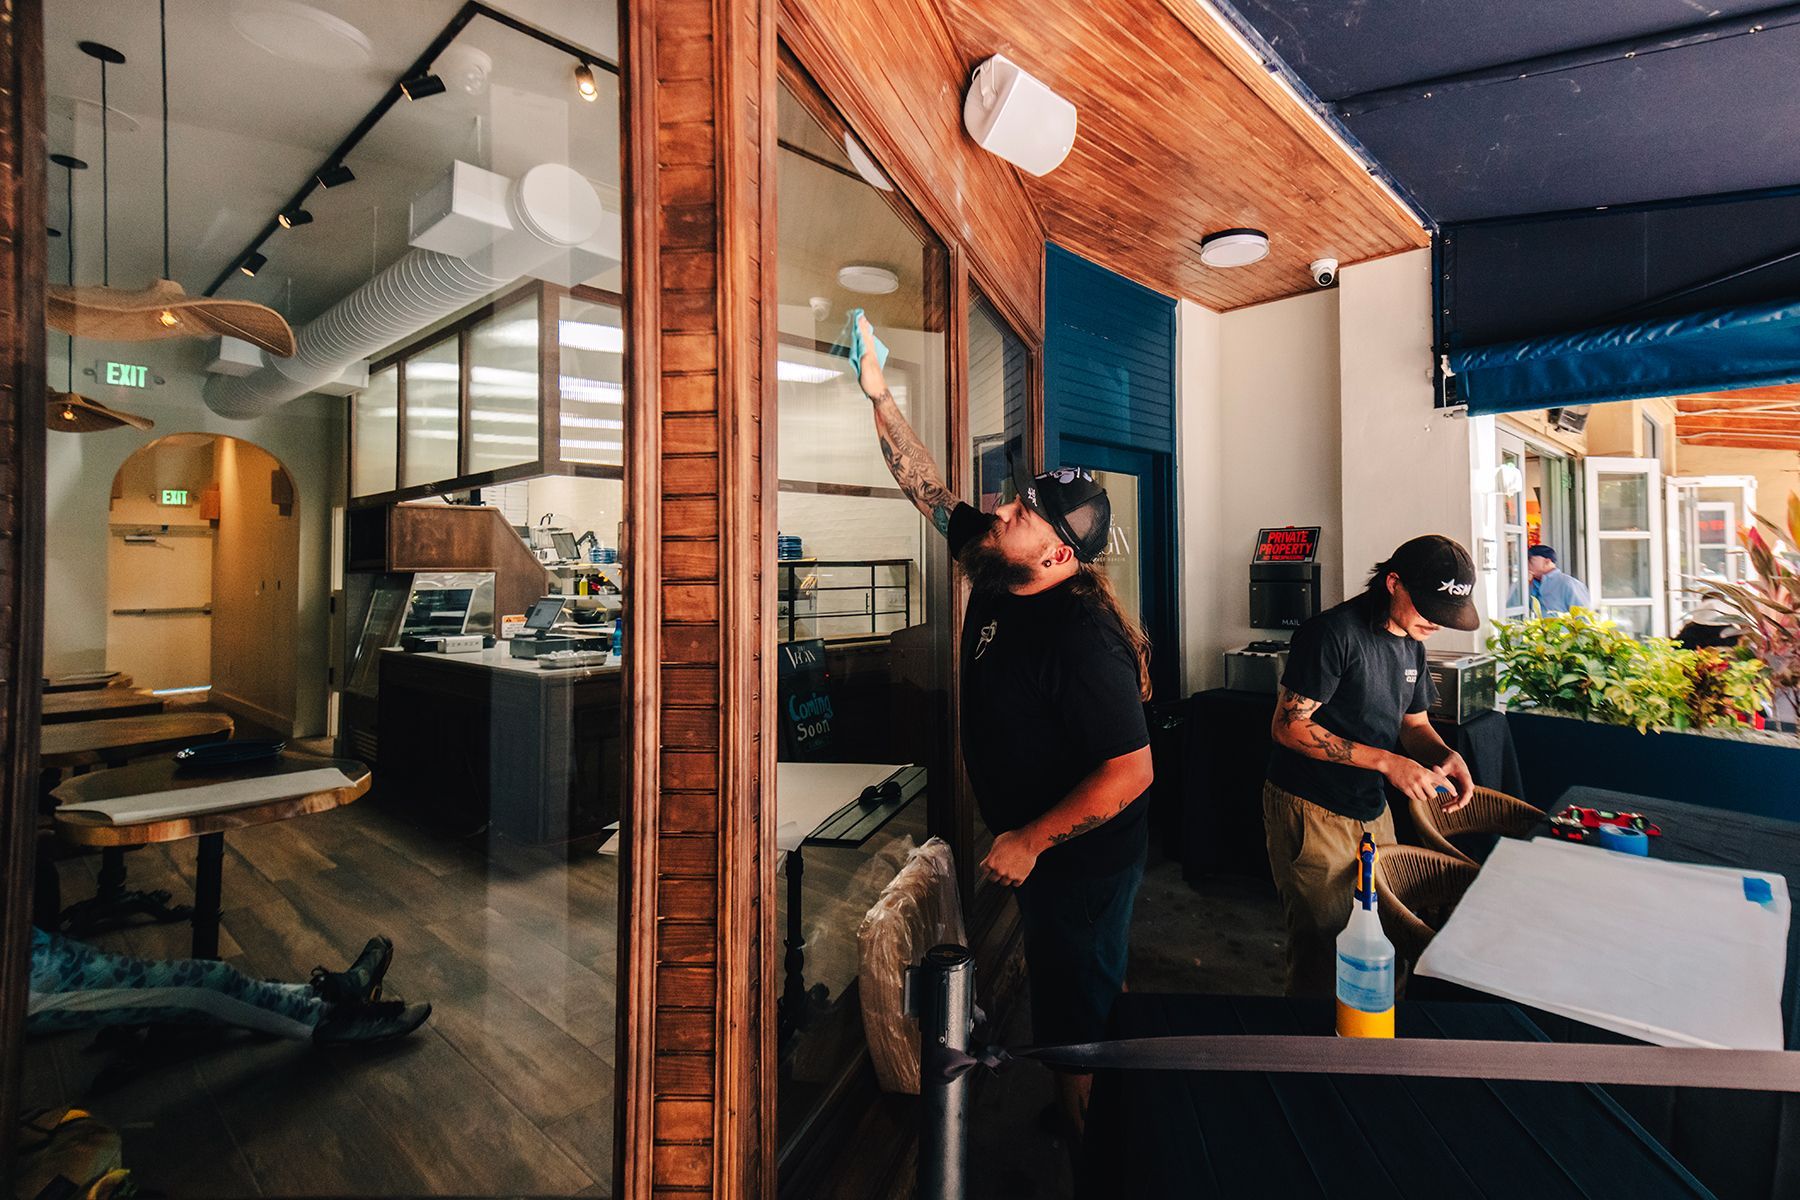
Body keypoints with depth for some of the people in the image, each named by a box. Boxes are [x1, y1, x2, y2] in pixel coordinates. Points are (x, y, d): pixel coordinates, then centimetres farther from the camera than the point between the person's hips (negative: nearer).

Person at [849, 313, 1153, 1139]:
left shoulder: (1082, 641, -32)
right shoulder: (997, 579, -8)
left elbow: (1131, 770, -29)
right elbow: (928, 490, 0)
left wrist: (1030, 841, -22)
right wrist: (878, 395, -2)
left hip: (1081, 861, -8)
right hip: (1038, 848, 9)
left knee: (1074, 1024, 13)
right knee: (1088, 992, 29)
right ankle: (1077, 1114, 54)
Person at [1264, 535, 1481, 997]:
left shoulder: (1412, 643, 9)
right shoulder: (1334, 633, -19)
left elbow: (1413, 723, 18)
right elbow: (1288, 726, -21)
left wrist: (1444, 754, -5)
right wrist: (1386, 761, -22)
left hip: (1373, 810, 8)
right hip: (1313, 810, -8)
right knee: (1322, 946, 2)